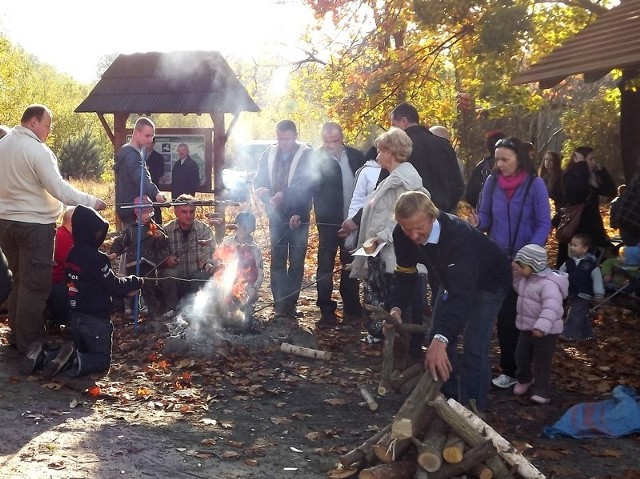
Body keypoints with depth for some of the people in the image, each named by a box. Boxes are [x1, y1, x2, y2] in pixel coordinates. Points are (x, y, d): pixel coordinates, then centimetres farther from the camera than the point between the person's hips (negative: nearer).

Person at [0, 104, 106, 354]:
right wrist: (92, 201, -10)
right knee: (35, 285, -1)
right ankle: (29, 343, 4)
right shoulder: (37, 150, -17)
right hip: (34, 224, -8)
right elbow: (59, 189, -19)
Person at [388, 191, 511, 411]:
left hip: (489, 279, -7)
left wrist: (441, 339, -64)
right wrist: (396, 307, -31)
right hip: (452, 277, 7)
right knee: (437, 335, 10)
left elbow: (461, 292, -52)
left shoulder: (457, 234, -44)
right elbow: (405, 272, -11)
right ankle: (448, 397, 28)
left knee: (473, 346, -15)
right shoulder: (402, 234, -25)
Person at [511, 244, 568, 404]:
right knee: (521, 356, 20)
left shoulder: (548, 283, -27)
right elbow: (519, 288, 26)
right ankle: (524, 380, 44)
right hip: (526, 327, 9)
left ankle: (541, 391, 13)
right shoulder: (526, 279, 4)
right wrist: (516, 273, 8)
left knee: (541, 362, 2)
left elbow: (551, 307, -36)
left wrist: (542, 326, -46)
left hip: (544, 331, -9)